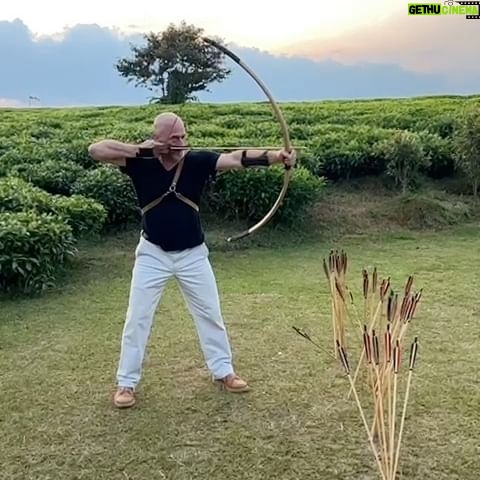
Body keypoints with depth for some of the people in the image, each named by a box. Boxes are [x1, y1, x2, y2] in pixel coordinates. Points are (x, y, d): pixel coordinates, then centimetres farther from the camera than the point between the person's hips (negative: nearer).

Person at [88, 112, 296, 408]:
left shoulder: (197, 161, -12)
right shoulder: (141, 162, -12)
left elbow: (235, 159, -25)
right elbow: (96, 150, -19)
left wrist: (275, 156, -39)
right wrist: (138, 149, -26)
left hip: (193, 254, 1)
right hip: (152, 254, -1)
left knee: (211, 314, 12)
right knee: (137, 319, 5)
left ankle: (224, 371, 31)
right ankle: (127, 383, 20)